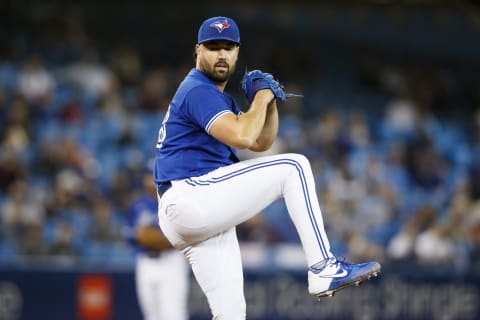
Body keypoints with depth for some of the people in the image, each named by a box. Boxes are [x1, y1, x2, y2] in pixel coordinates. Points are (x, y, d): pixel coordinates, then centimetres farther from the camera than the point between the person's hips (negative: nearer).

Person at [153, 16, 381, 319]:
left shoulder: (221, 98, 24)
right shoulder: (198, 91, -8)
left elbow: (261, 142, 27)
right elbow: (243, 137, -23)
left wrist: (269, 101, 10)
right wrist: (262, 94, -7)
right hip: (192, 197, -10)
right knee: (293, 166, -8)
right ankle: (324, 269, -13)